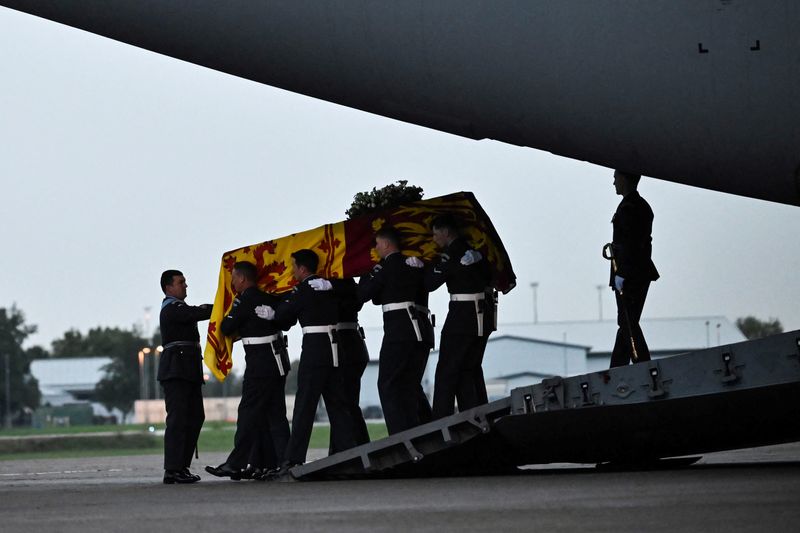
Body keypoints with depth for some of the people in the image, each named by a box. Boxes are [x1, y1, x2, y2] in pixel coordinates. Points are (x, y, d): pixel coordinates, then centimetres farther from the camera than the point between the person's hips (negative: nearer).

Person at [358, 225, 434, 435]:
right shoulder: (417, 264, 20)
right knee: (411, 385, 14)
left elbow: (363, 294, 2)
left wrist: (365, 277, 17)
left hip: (400, 330, -8)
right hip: (423, 331, 8)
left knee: (389, 384, -8)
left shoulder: (386, 266, -3)